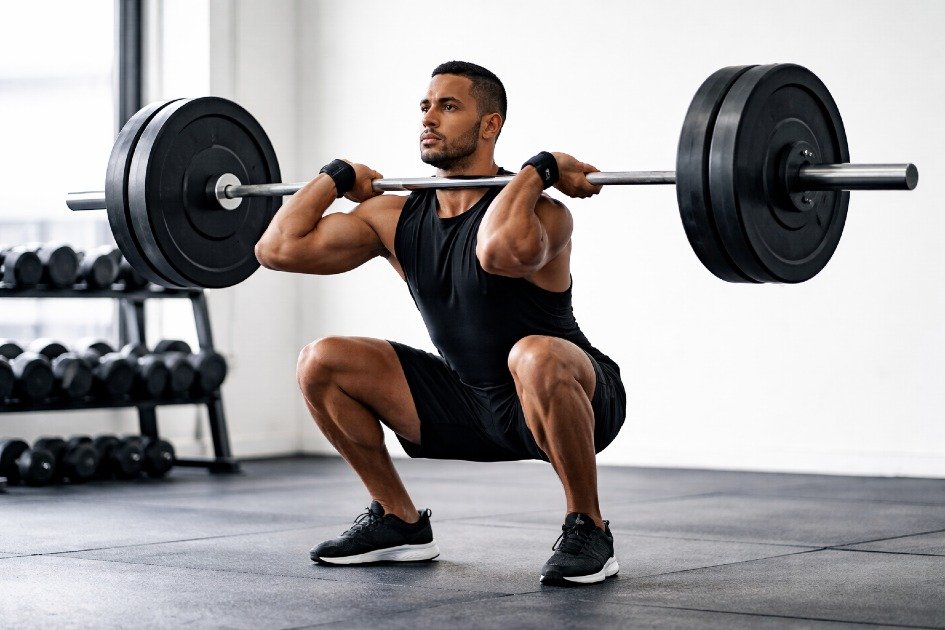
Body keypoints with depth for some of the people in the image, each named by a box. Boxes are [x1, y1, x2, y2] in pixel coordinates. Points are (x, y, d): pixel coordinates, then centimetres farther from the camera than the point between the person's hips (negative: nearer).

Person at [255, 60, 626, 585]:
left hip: (572, 399, -6)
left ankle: (587, 530, -20)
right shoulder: (397, 218, -4)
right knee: (320, 363, -4)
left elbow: (501, 250, -51)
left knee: (534, 356, -42)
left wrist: (538, 170, -35)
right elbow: (277, 248, -6)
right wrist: (337, 177, 2)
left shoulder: (538, 212, -24)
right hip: (472, 403, 6)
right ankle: (399, 522, 10)